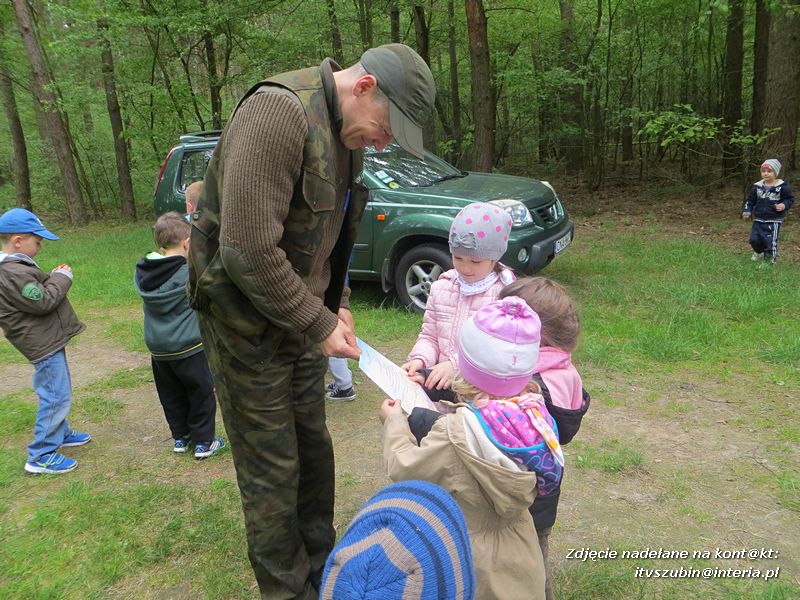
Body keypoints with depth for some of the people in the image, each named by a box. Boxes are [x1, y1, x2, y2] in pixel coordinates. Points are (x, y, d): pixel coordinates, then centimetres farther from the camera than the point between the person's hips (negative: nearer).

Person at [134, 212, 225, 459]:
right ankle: (203, 442, 16)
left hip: (158, 349, 6)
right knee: (202, 393, 9)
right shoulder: (190, 273, -20)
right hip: (189, 348, -6)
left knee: (172, 396, 19)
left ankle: (180, 437, 32)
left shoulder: (143, 271, -3)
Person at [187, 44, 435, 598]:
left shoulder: (348, 133, 5)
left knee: (314, 449, 19)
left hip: (300, 317, 9)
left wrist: (336, 304, 6)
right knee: (272, 471, 4)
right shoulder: (278, 112, -25)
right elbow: (249, 250, -30)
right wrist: (319, 325, -21)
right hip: (247, 321, -8)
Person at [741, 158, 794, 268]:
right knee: (754, 239, 8)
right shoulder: (757, 186, 2)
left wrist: (784, 205, -20)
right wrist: (746, 211, -4)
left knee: (771, 241, -3)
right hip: (758, 219, 4)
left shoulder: (782, 186, -8)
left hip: (774, 220, -4)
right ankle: (759, 252, 39)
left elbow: (790, 199, 0)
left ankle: (769, 261, 11)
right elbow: (750, 200, 10)